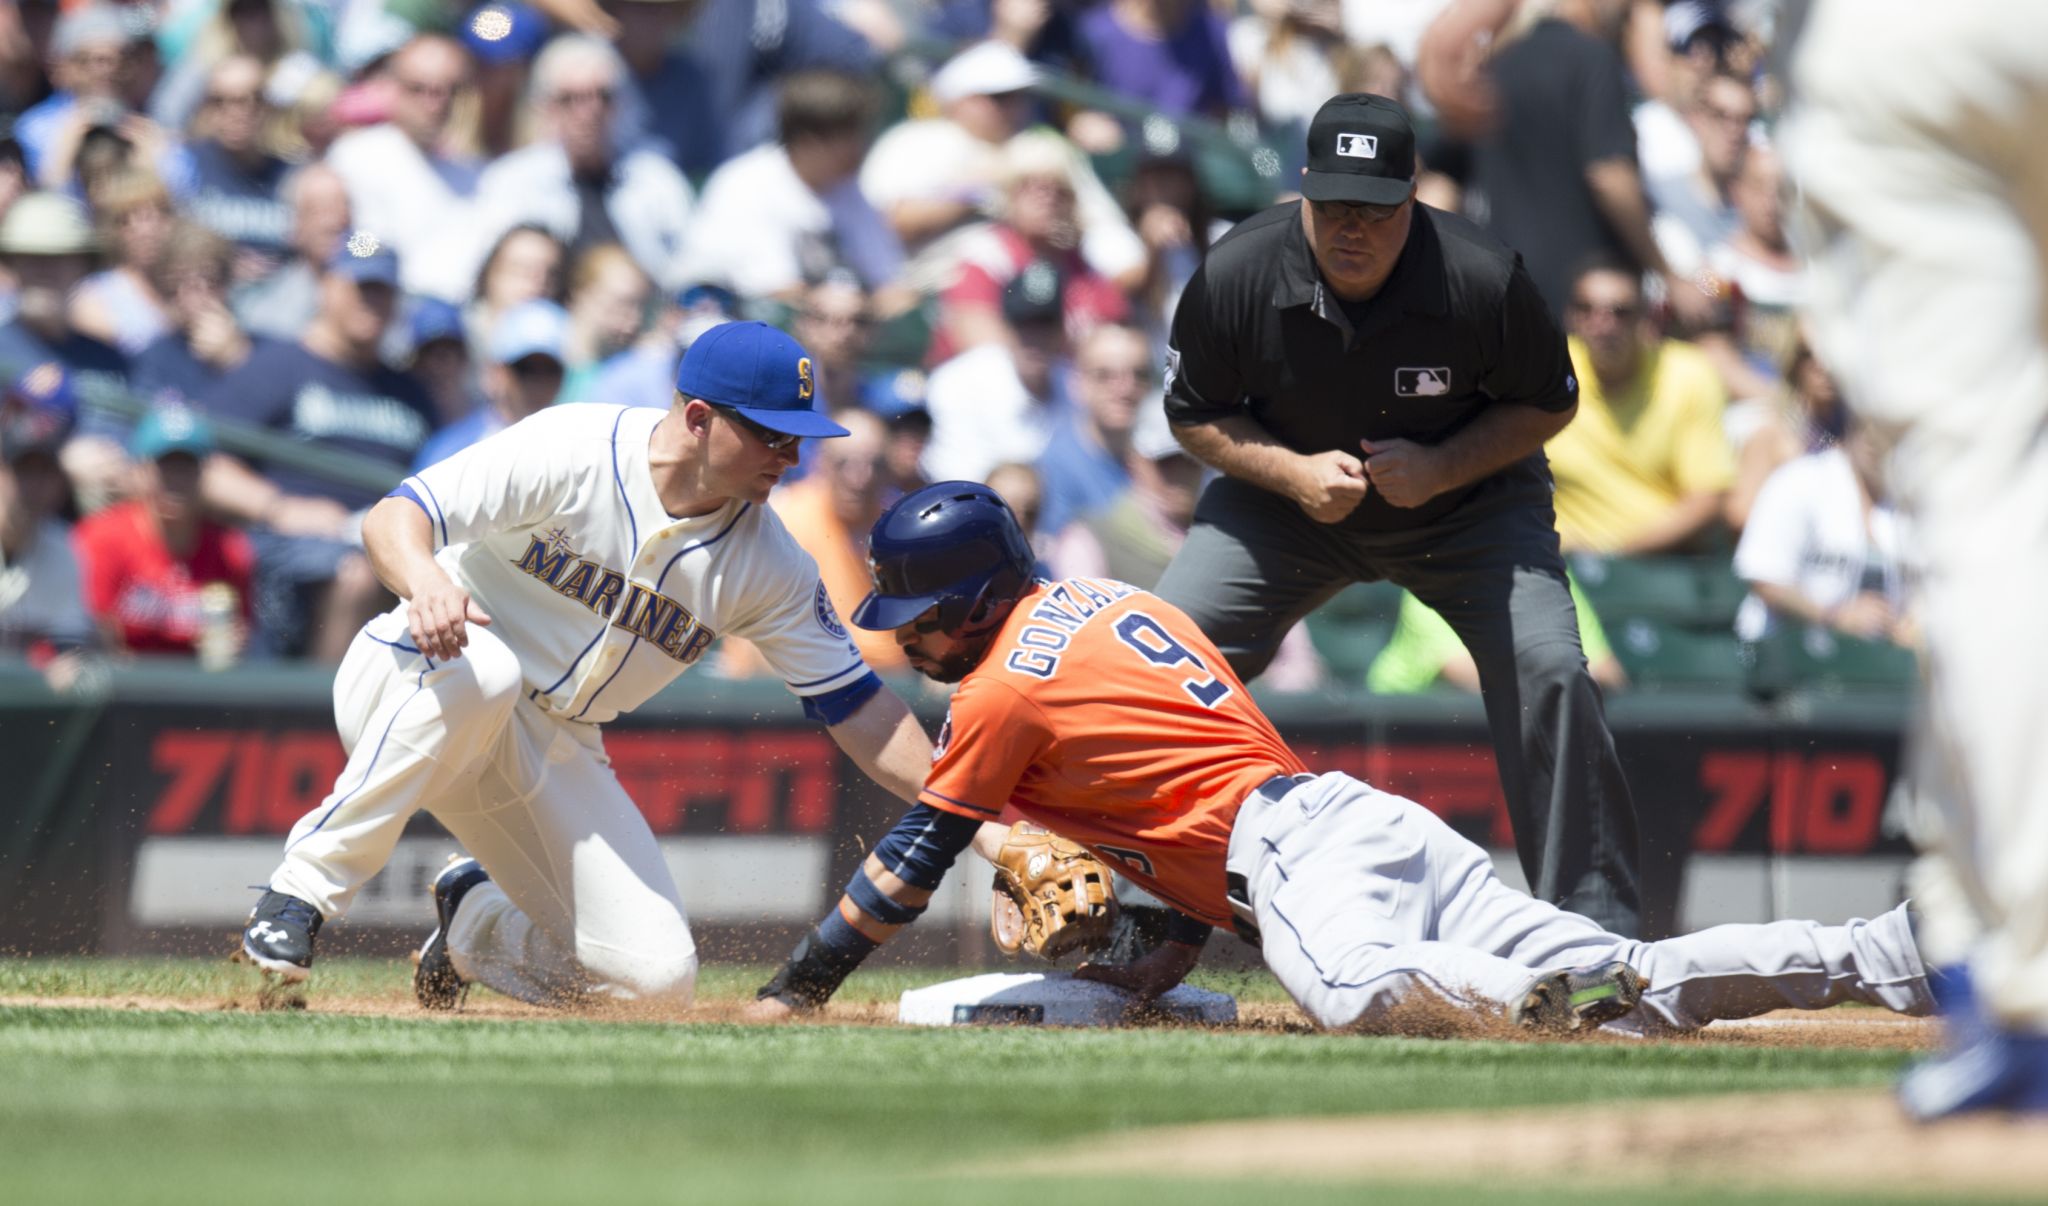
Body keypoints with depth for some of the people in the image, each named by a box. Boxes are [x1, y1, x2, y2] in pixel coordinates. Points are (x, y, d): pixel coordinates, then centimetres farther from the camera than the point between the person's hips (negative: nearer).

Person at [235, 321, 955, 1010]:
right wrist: (424, 578, -48)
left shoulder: (767, 563, -5)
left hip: (553, 751, 5)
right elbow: (394, 516, -24)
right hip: (405, 685, -5)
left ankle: (479, 920, 23)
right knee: (483, 666, -42)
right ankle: (303, 891, -32)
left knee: (656, 978, -10)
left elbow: (857, 707, -2)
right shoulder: (572, 452, -19)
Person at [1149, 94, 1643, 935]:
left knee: (1547, 669, -20)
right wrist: (1293, 472, -25)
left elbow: (1549, 404, -10)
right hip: (1288, 495, 1)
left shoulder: (1484, 282, -27)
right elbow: (1194, 415, -8)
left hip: (1470, 500, -1)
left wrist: (1441, 469, -25)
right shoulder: (1234, 279, -24)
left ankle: (1597, 924, -9)